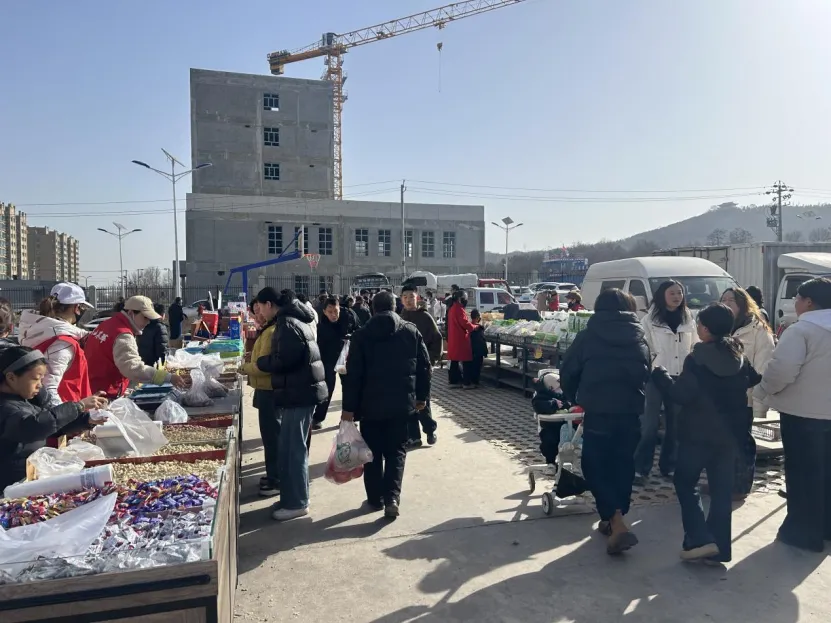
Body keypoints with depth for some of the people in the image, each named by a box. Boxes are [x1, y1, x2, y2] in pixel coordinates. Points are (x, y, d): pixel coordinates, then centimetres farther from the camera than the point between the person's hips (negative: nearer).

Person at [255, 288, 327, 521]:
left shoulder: (287, 324, -16)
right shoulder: (292, 319, 16)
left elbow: (284, 360, -24)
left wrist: (260, 361, -7)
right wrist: (266, 361, 9)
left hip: (298, 393, -10)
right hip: (300, 390, 10)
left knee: (294, 449, -2)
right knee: (290, 448, 16)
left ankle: (297, 503, 8)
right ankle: (290, 498, 26)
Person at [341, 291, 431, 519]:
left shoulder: (361, 336, -4)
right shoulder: (411, 332, 1)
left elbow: (353, 374, -8)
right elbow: (424, 366, 3)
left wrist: (349, 407, -4)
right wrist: (421, 396, 13)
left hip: (370, 404, -1)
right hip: (401, 403, 1)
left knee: (373, 452, 12)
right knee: (396, 451, 9)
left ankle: (375, 498, 20)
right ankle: (392, 497, -3)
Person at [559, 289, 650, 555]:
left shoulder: (588, 336, -2)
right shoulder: (639, 340, 10)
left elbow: (567, 373, 1)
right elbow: (645, 375, 13)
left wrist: (575, 399, 17)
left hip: (597, 412, -4)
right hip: (631, 412, 4)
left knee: (595, 468, 5)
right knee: (622, 467, 16)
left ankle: (616, 523, -8)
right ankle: (613, 520, 26)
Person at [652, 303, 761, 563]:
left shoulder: (698, 358, -18)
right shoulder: (740, 356, 4)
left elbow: (681, 394, -21)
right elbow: (755, 380, 21)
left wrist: (659, 374, -10)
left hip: (698, 433, -6)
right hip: (730, 433, 6)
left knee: (685, 483, 7)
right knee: (721, 489, 11)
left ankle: (700, 539, -3)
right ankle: (719, 547, 15)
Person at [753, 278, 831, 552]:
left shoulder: (801, 330, -17)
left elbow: (782, 370, -24)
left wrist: (762, 391, -8)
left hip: (802, 411, -7)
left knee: (802, 471, 2)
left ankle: (803, 531, 10)